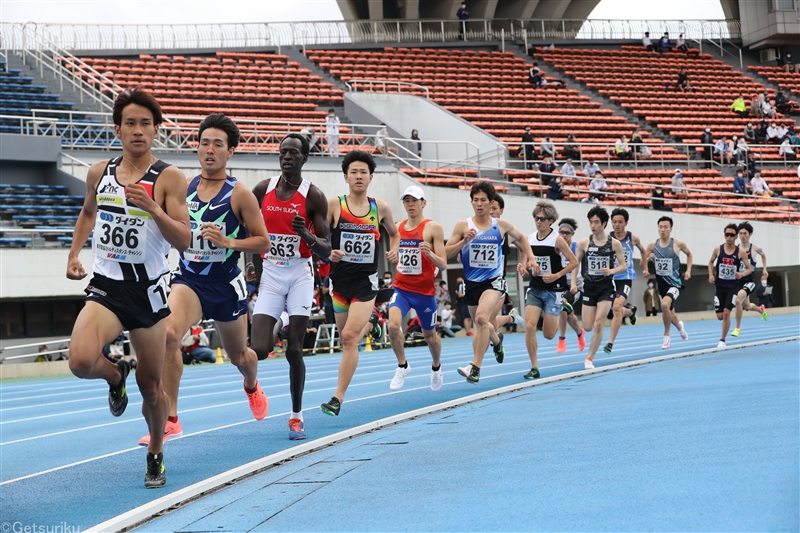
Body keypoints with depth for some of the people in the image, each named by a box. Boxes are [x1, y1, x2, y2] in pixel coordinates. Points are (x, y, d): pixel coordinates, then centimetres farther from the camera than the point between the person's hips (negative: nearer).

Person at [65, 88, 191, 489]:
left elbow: (184, 240, -13)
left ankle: (156, 455, 35)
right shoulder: (99, 173, 5)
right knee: (81, 361, -24)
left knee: (150, 386, 8)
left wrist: (153, 209, -27)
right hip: (105, 288, 2)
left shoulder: (169, 179, -7)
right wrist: (74, 254, 13)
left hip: (148, 291, -2)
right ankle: (115, 375, 13)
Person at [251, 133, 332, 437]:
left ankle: (297, 416, 11)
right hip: (270, 275, 2)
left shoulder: (313, 196, -6)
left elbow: (326, 252, -7)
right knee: (259, 350, -12)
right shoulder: (262, 190, 1)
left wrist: (307, 235, -27)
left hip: (300, 275, -2)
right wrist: (249, 260, 3)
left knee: (294, 350, -3)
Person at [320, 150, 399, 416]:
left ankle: (338, 399, -11)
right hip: (340, 278, 2)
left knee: (349, 337, -15)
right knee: (346, 336, 16)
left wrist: (394, 252, 2)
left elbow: (394, 233, 21)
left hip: (366, 280, -1)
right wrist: (328, 253, -24)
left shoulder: (381, 208, 2)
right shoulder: (334, 205, -4)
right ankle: (366, 325, 55)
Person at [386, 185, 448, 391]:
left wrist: (430, 253, -30)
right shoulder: (397, 228, 5)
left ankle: (436, 367, 43)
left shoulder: (433, 228, -9)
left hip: (424, 291, -3)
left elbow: (443, 265, -12)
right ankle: (402, 366, 2)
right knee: (393, 325, -21)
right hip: (401, 287, 3)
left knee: (429, 335, 14)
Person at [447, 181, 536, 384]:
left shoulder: (502, 226, -1)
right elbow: (447, 253, -4)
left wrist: (530, 258, 10)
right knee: (481, 324, 19)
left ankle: (475, 368, -27)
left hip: (494, 280, -3)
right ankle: (496, 341, 57)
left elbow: (521, 238, 19)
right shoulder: (463, 226, -4)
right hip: (472, 281, 3)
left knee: (481, 316, -28)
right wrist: (464, 241, -19)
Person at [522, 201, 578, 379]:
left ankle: (562, 313, 37)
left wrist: (556, 275, -18)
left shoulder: (557, 240, -11)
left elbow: (574, 262, -10)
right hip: (535, 289, 4)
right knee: (529, 326, -14)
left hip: (553, 290, -4)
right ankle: (534, 368, -5)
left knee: (548, 334, 2)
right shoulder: (529, 239, 2)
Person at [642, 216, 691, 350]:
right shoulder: (652, 245, -3)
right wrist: (646, 269, -9)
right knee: (669, 313, 20)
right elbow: (645, 257, 12)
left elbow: (689, 254, 12)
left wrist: (688, 270, 3)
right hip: (661, 283, 4)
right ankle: (680, 326, 58)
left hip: (675, 283, -4)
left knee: (665, 304, -31)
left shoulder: (678, 244, -8)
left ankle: (666, 336, -13)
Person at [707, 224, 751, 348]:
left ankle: (722, 340, -2)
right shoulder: (718, 249, -2)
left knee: (726, 313, -14)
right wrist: (711, 275, 0)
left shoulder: (740, 252, -6)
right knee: (720, 316, 0)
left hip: (733, 287, -2)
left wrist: (742, 274, -18)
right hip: (719, 286, 2)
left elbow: (749, 268, 2)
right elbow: (711, 262, 15)